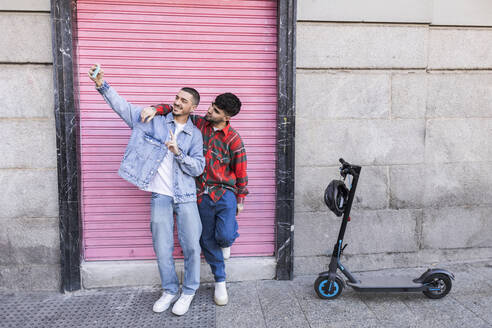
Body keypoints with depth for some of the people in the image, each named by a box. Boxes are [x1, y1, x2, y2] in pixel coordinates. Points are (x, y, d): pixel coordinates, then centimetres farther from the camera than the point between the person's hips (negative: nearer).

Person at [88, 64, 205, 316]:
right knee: (162, 248, 7)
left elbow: (198, 168, -3)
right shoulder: (154, 120, 5)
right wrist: (102, 86, -10)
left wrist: (178, 153, -17)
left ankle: (189, 292, 24)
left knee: (191, 246, 3)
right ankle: (170, 290, 28)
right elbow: (123, 107, 1)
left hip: (186, 197, 0)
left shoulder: (195, 135, 4)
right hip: (160, 196, 1)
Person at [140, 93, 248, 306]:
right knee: (207, 239, 10)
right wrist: (155, 109, -11)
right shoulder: (198, 124, 1)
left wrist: (240, 199, 3)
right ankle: (220, 282, 28)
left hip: (224, 193, -3)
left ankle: (228, 236, 23)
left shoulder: (234, 140, -8)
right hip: (201, 195, 3)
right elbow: (174, 110, 9)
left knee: (224, 236, -18)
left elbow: (240, 172, -1)